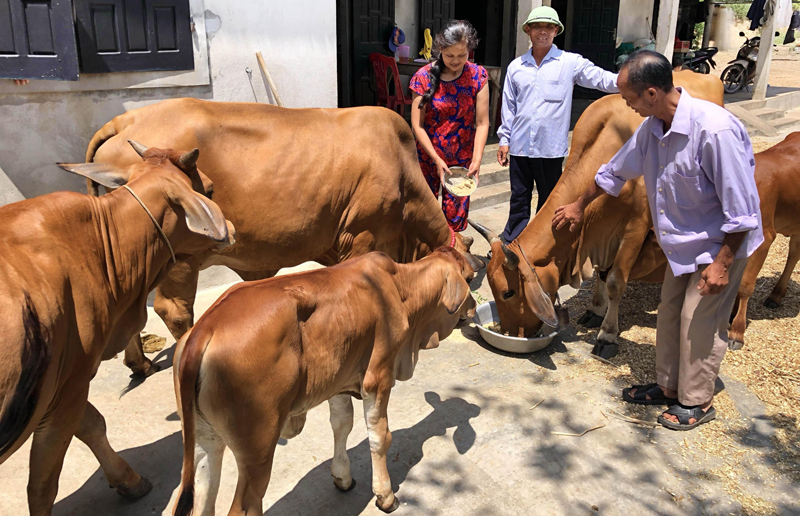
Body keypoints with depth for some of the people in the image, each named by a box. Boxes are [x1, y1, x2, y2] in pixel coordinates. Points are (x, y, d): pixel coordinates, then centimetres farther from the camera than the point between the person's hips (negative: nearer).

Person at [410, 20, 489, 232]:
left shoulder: (478, 76, -6)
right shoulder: (424, 76, -9)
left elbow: (482, 123, -7)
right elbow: (417, 125, -10)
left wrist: (477, 160, -18)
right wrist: (437, 160, -16)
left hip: (462, 159, 1)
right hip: (428, 157, 0)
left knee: (455, 217, 4)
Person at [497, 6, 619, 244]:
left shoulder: (570, 62, 0)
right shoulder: (516, 66, 9)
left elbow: (603, 79, -8)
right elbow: (509, 106, 12)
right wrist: (504, 139, 9)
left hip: (551, 147, -2)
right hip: (520, 145, 2)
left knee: (548, 200, 10)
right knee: (519, 198, 9)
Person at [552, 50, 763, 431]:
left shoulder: (715, 130, -31)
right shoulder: (652, 127, -5)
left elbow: (742, 208, -26)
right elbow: (615, 171, 13)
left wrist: (723, 263, -23)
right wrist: (579, 206, 23)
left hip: (721, 245, -8)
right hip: (682, 243, 8)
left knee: (699, 322, 2)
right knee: (670, 314, 15)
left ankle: (697, 402, 22)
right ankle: (668, 387, 34)